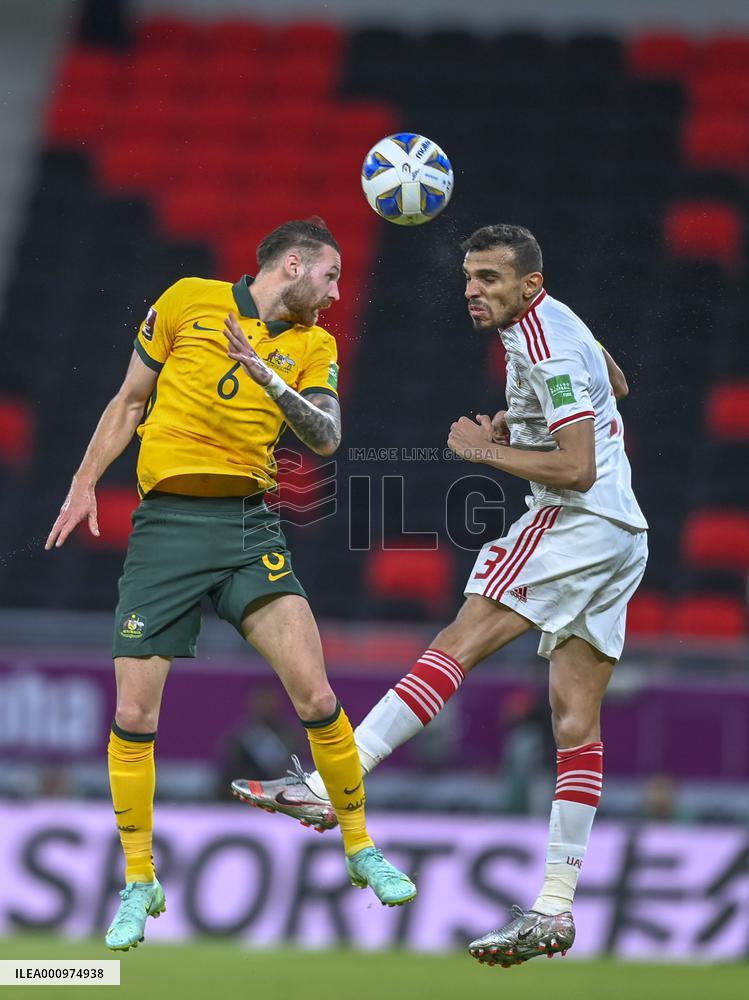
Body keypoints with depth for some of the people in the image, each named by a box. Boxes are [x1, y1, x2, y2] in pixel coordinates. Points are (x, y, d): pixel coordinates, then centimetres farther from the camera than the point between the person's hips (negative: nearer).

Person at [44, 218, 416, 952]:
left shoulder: (312, 346, 10)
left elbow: (326, 438, -6)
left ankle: (360, 849, 9)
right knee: (134, 714, -5)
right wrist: (84, 486, 7)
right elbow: (129, 401, 13)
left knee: (315, 697, -10)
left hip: (249, 527, 2)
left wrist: (268, 376, -20)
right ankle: (139, 884, 11)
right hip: (166, 526, -1)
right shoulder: (188, 301, 4)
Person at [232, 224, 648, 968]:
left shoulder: (547, 349, -13)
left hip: (575, 521, -10)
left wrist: (487, 451, -10)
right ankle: (555, 909, 1)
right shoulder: (555, 323, 16)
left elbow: (577, 469, -20)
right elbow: (614, 383, 37)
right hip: (622, 537, 10)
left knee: (457, 646, -15)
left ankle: (329, 786, -23)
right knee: (578, 722, 4)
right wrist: (519, 421, 24)